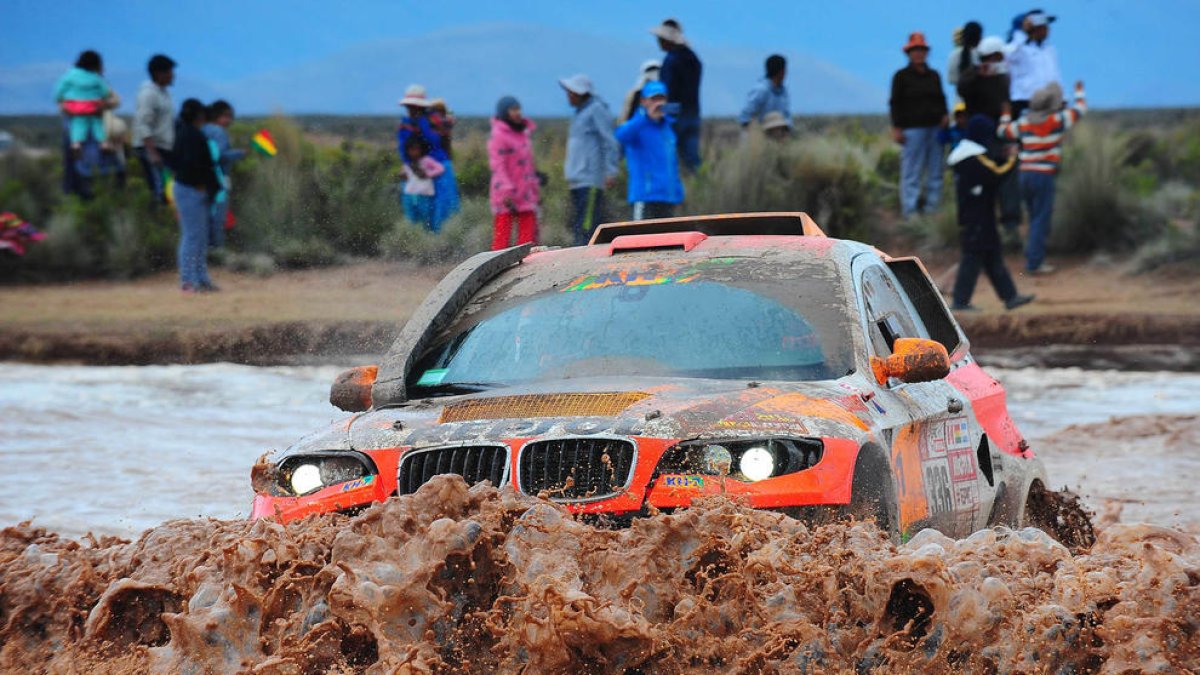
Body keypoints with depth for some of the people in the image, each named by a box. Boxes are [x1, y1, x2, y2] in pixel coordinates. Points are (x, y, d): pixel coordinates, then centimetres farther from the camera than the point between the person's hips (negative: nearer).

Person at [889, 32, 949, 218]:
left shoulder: (933, 75, 16)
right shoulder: (901, 76, 2)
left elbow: (941, 98, 24)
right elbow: (895, 103, -1)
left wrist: (944, 115, 4)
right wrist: (897, 128, -8)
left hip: (935, 127, 5)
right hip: (913, 128, -5)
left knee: (935, 172, 6)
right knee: (911, 171, -7)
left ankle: (932, 208, 12)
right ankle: (909, 210, -6)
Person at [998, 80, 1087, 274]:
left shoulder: (1024, 122, 8)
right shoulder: (1057, 120, -5)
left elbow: (1003, 131, 23)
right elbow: (1080, 109, 8)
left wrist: (1006, 115, 41)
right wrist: (1079, 92, 26)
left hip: (1025, 173, 6)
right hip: (1044, 175, -6)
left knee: (1035, 218, 16)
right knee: (1041, 220, -4)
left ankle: (1033, 259, 19)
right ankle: (1034, 262, -8)